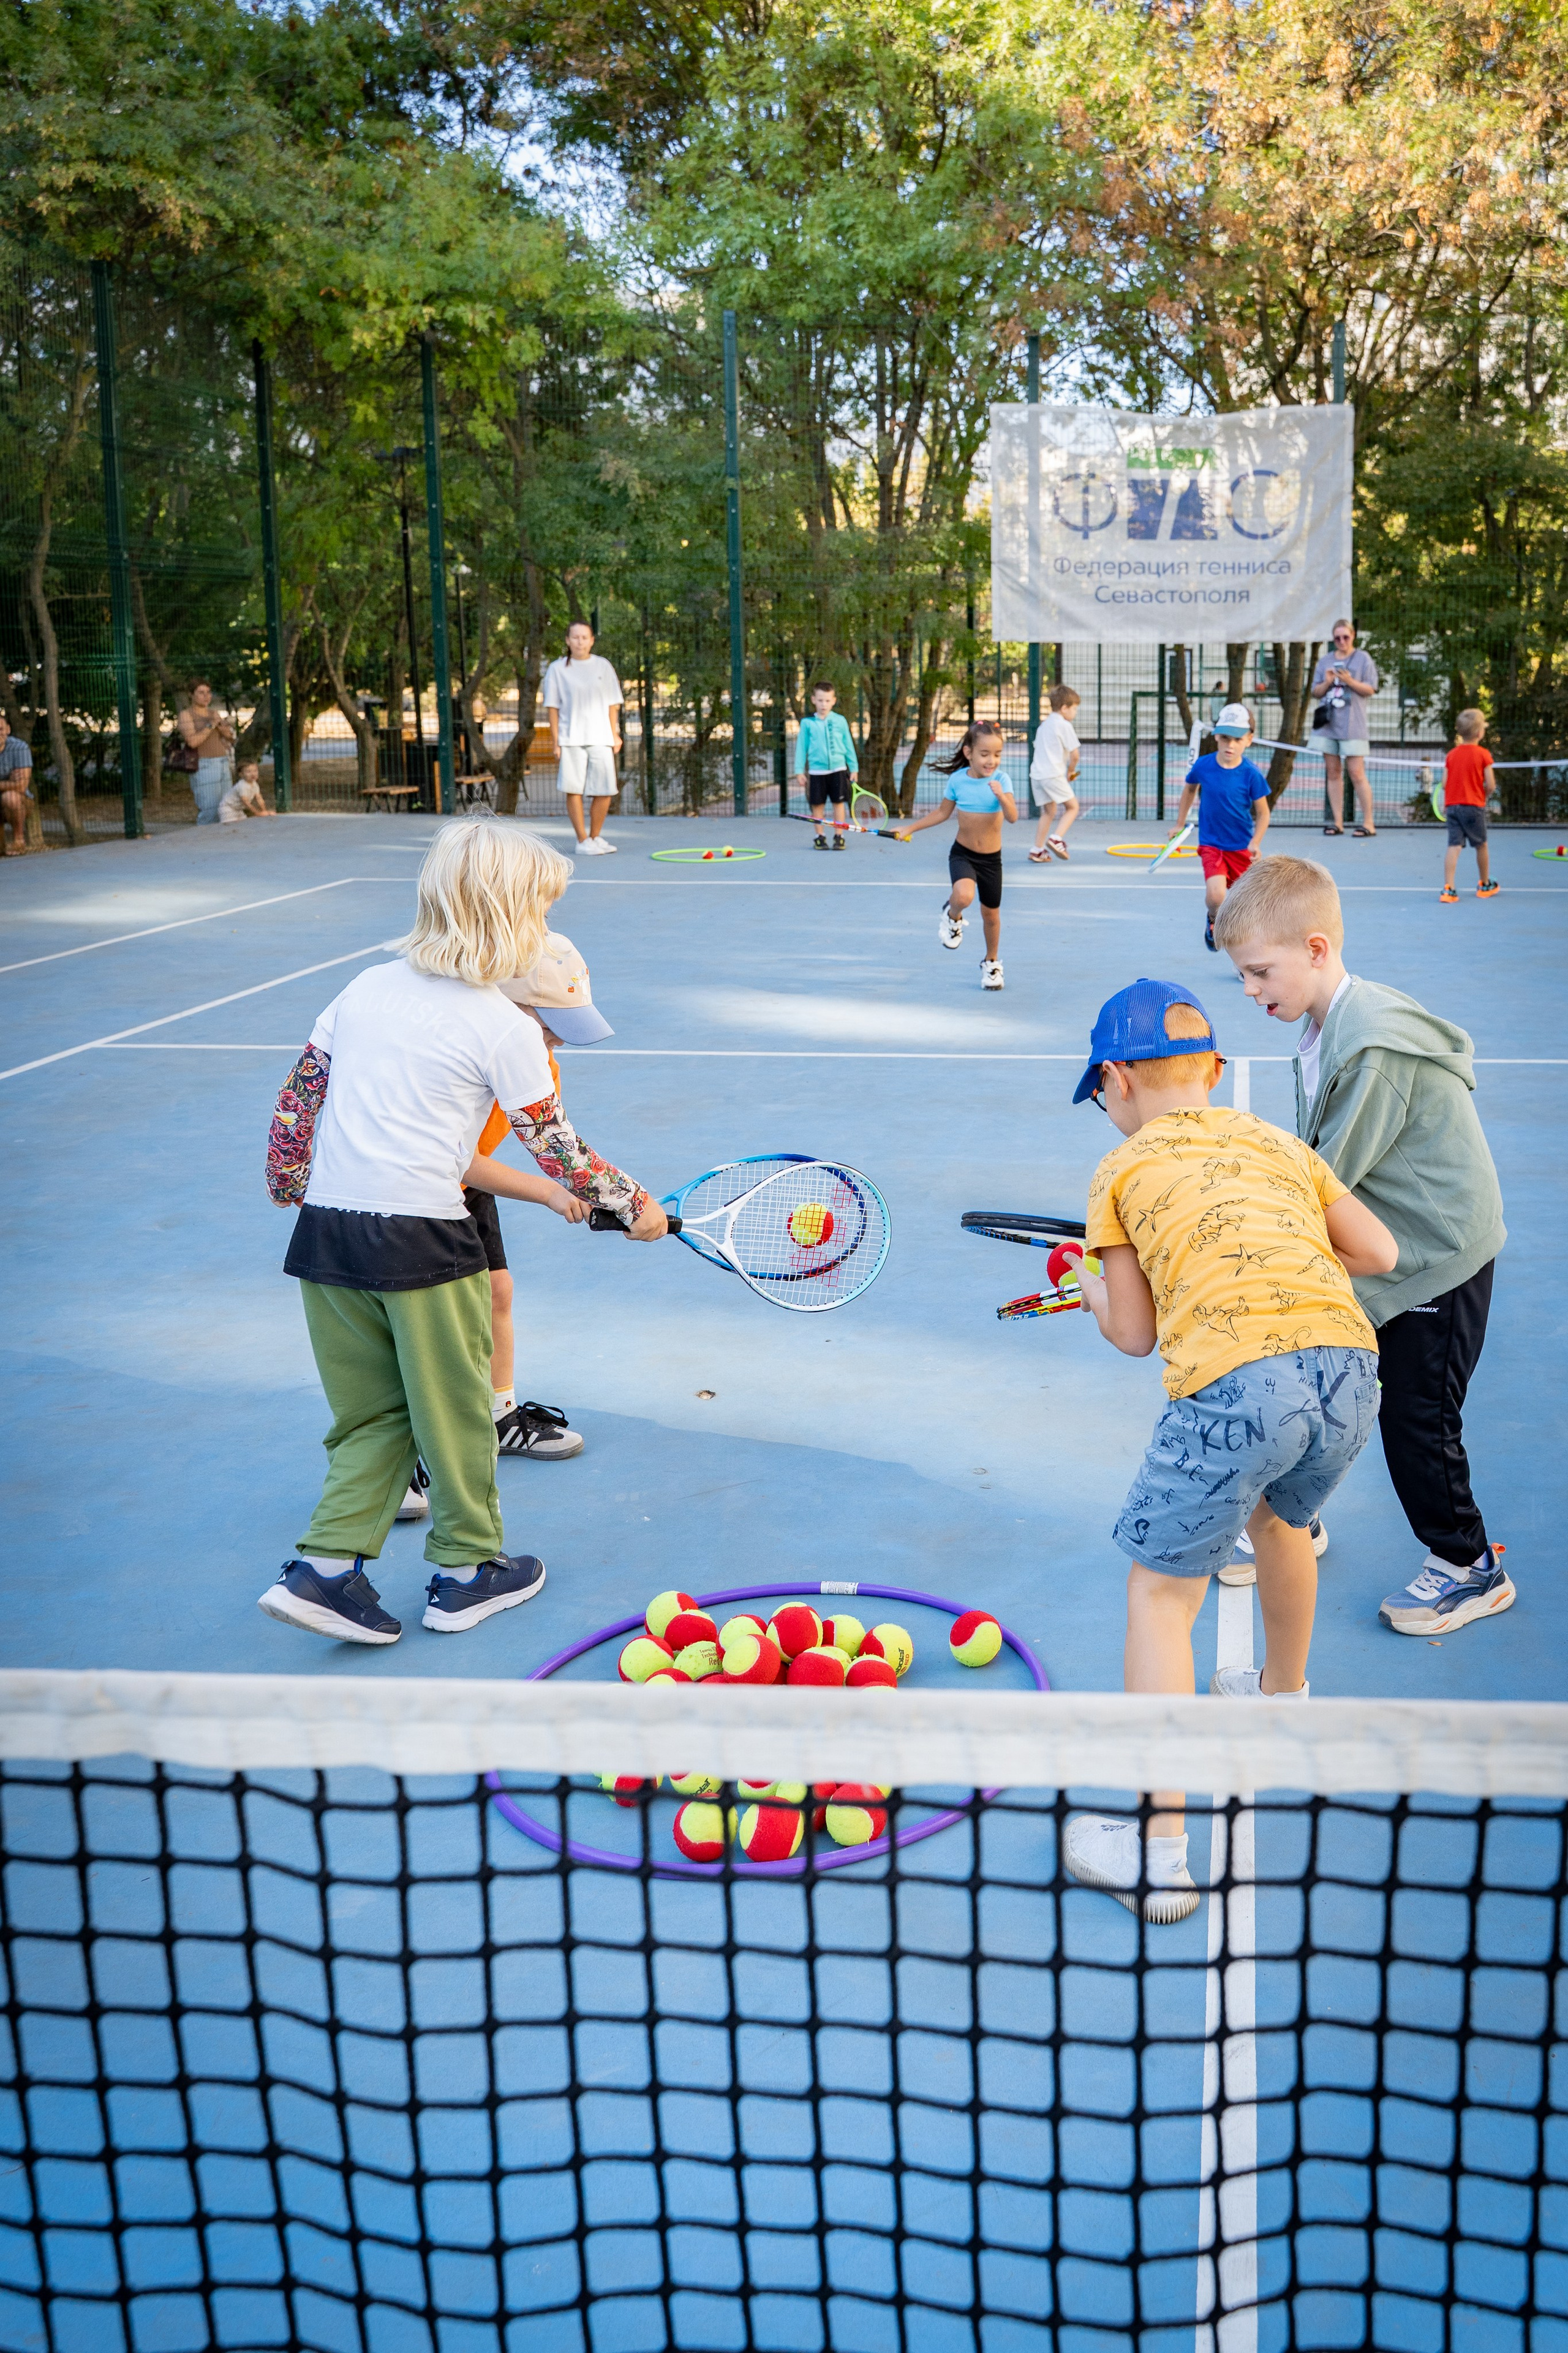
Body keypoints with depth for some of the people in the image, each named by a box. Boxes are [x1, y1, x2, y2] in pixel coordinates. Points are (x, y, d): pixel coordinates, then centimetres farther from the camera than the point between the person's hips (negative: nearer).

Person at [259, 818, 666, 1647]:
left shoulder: (366, 988, 11)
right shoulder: (507, 1030, -5)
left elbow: (298, 1097, 13)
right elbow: (558, 1151, -2)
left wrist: (289, 1187, 25)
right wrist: (634, 1205, 11)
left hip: (325, 1228, 6)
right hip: (421, 1237, -6)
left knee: (374, 1412, 17)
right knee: (454, 1408, 12)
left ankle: (326, 1568, 10)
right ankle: (466, 1571, 26)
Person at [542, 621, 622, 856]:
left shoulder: (603, 666, 12)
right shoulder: (557, 669, 5)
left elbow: (613, 704, 13)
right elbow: (552, 707, 4)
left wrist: (615, 734, 6)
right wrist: (555, 741, -2)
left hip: (601, 739, 2)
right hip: (571, 739, -2)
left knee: (605, 790, -2)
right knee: (573, 789, -6)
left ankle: (595, 837, 13)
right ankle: (583, 840, 2)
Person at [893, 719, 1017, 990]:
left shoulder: (1000, 780, -11)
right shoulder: (958, 779, -6)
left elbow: (1013, 818, -21)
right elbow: (942, 812, 11)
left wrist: (1002, 797, -39)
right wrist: (910, 829, 12)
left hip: (992, 859, 1)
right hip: (963, 854, 0)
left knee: (991, 914, 12)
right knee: (964, 895, -31)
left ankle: (992, 963, 38)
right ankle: (953, 915, 6)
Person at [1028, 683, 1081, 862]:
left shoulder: (1043, 725, 19)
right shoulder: (1065, 726, -6)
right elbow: (1074, 755, -9)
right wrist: (1071, 771, 10)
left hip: (1037, 774, 8)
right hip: (1053, 774, -8)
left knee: (1049, 811, 17)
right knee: (1072, 807, 3)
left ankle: (1037, 851, 14)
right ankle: (1056, 839, -14)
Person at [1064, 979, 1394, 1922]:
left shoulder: (1122, 1171, 12)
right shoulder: (1278, 1141, 24)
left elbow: (1135, 1333, 12)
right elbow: (1379, 1252, 23)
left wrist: (1093, 1291, 33)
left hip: (1237, 1380, -6)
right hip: (1351, 1366, 6)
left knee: (1161, 1593, 7)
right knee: (1279, 1521, 35)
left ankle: (1157, 1851, 5)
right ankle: (1282, 1695, 58)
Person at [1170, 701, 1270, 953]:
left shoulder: (1252, 775, -13)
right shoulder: (1203, 766, -8)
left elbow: (1263, 813, -3)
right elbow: (1190, 789, 14)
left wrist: (1255, 843, -18)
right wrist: (1180, 824, 17)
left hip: (1242, 847, 0)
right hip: (1211, 844, 0)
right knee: (1216, 896, -22)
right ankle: (1213, 919, 15)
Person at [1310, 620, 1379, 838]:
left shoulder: (1363, 659, 2)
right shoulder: (1325, 661, 14)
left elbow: (1370, 690, -2)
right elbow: (1315, 692, 14)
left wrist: (1350, 681, -17)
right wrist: (1327, 683, -6)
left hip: (1352, 726, -5)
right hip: (1328, 723, 5)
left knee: (1356, 774, -9)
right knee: (1332, 773, 4)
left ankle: (1368, 823, -4)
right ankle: (1337, 822, 8)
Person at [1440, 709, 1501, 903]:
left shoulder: (1451, 754, 3)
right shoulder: (1483, 754, -8)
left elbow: (1444, 783, 1)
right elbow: (1490, 785, -9)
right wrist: (1483, 793, 12)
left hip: (1452, 805, 3)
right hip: (1474, 806, -3)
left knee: (1453, 846, -1)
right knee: (1481, 845, 15)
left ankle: (1448, 889, -12)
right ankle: (1485, 885, 30)